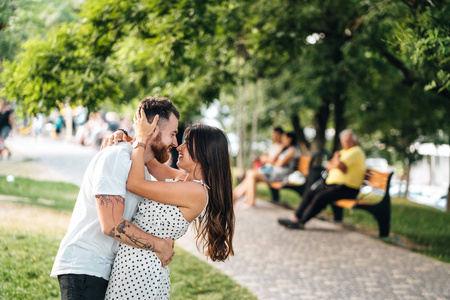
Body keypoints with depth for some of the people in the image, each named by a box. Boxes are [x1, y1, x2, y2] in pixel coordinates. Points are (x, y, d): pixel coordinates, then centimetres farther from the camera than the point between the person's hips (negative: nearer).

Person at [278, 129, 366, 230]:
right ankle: (295, 217, -5)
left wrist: (336, 159, -1)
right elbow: (328, 166, 15)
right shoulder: (344, 151, 21)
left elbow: (339, 165, -23)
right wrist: (335, 164, -6)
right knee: (309, 193, -3)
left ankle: (301, 222, -25)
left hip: (347, 188, -10)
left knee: (321, 197, -27)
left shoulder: (356, 152, -10)